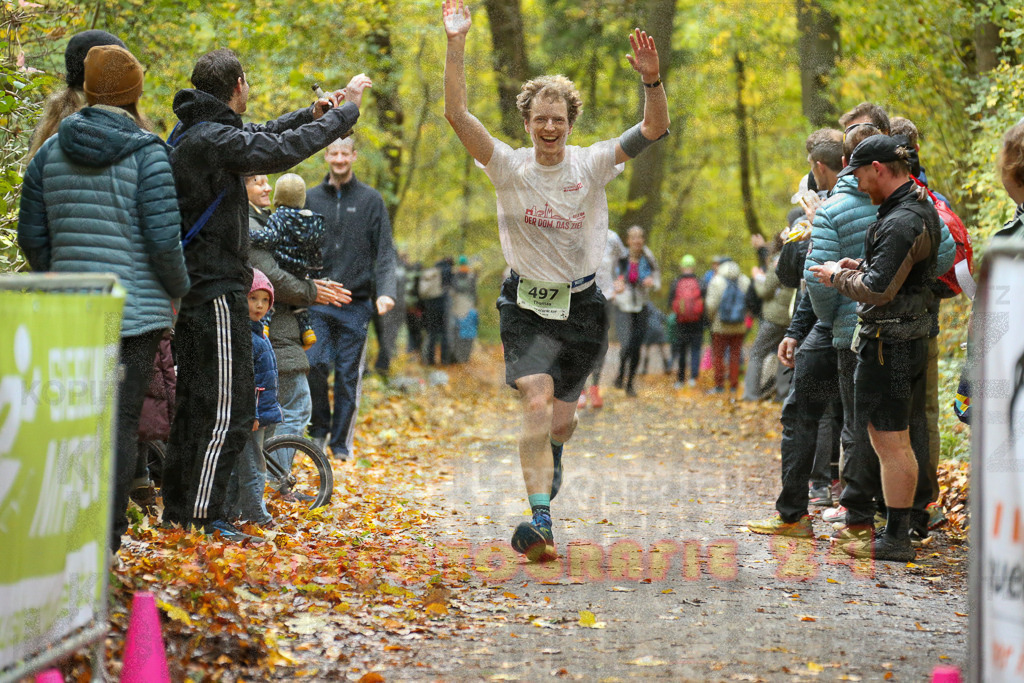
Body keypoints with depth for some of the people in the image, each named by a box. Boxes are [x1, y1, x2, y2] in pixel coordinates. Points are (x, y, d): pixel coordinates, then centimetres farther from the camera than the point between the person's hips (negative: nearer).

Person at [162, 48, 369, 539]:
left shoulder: (191, 134, 13)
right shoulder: (212, 139, -18)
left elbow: (259, 138, 28)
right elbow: (285, 149, -18)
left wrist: (312, 114, 24)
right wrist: (345, 110, -6)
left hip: (192, 290, 10)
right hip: (216, 291, -10)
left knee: (194, 402, 15)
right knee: (228, 407, -7)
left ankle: (177, 507, 21)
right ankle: (204, 516, -6)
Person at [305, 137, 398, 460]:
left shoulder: (371, 200, 5)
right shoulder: (311, 199, 10)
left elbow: (384, 252, 1)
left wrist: (385, 291, -14)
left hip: (356, 303, -1)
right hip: (317, 301, 1)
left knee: (349, 375, 2)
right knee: (315, 363, -14)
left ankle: (341, 443, 12)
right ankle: (319, 430, 6)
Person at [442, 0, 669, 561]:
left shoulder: (592, 165, -6)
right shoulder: (509, 166, -8)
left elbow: (654, 129, -17)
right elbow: (457, 114, -18)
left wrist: (651, 79, -35)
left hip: (581, 304, 2)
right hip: (526, 305, -2)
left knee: (562, 417, 10)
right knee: (536, 403, -21)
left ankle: (549, 456, 49)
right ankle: (541, 522, -25)